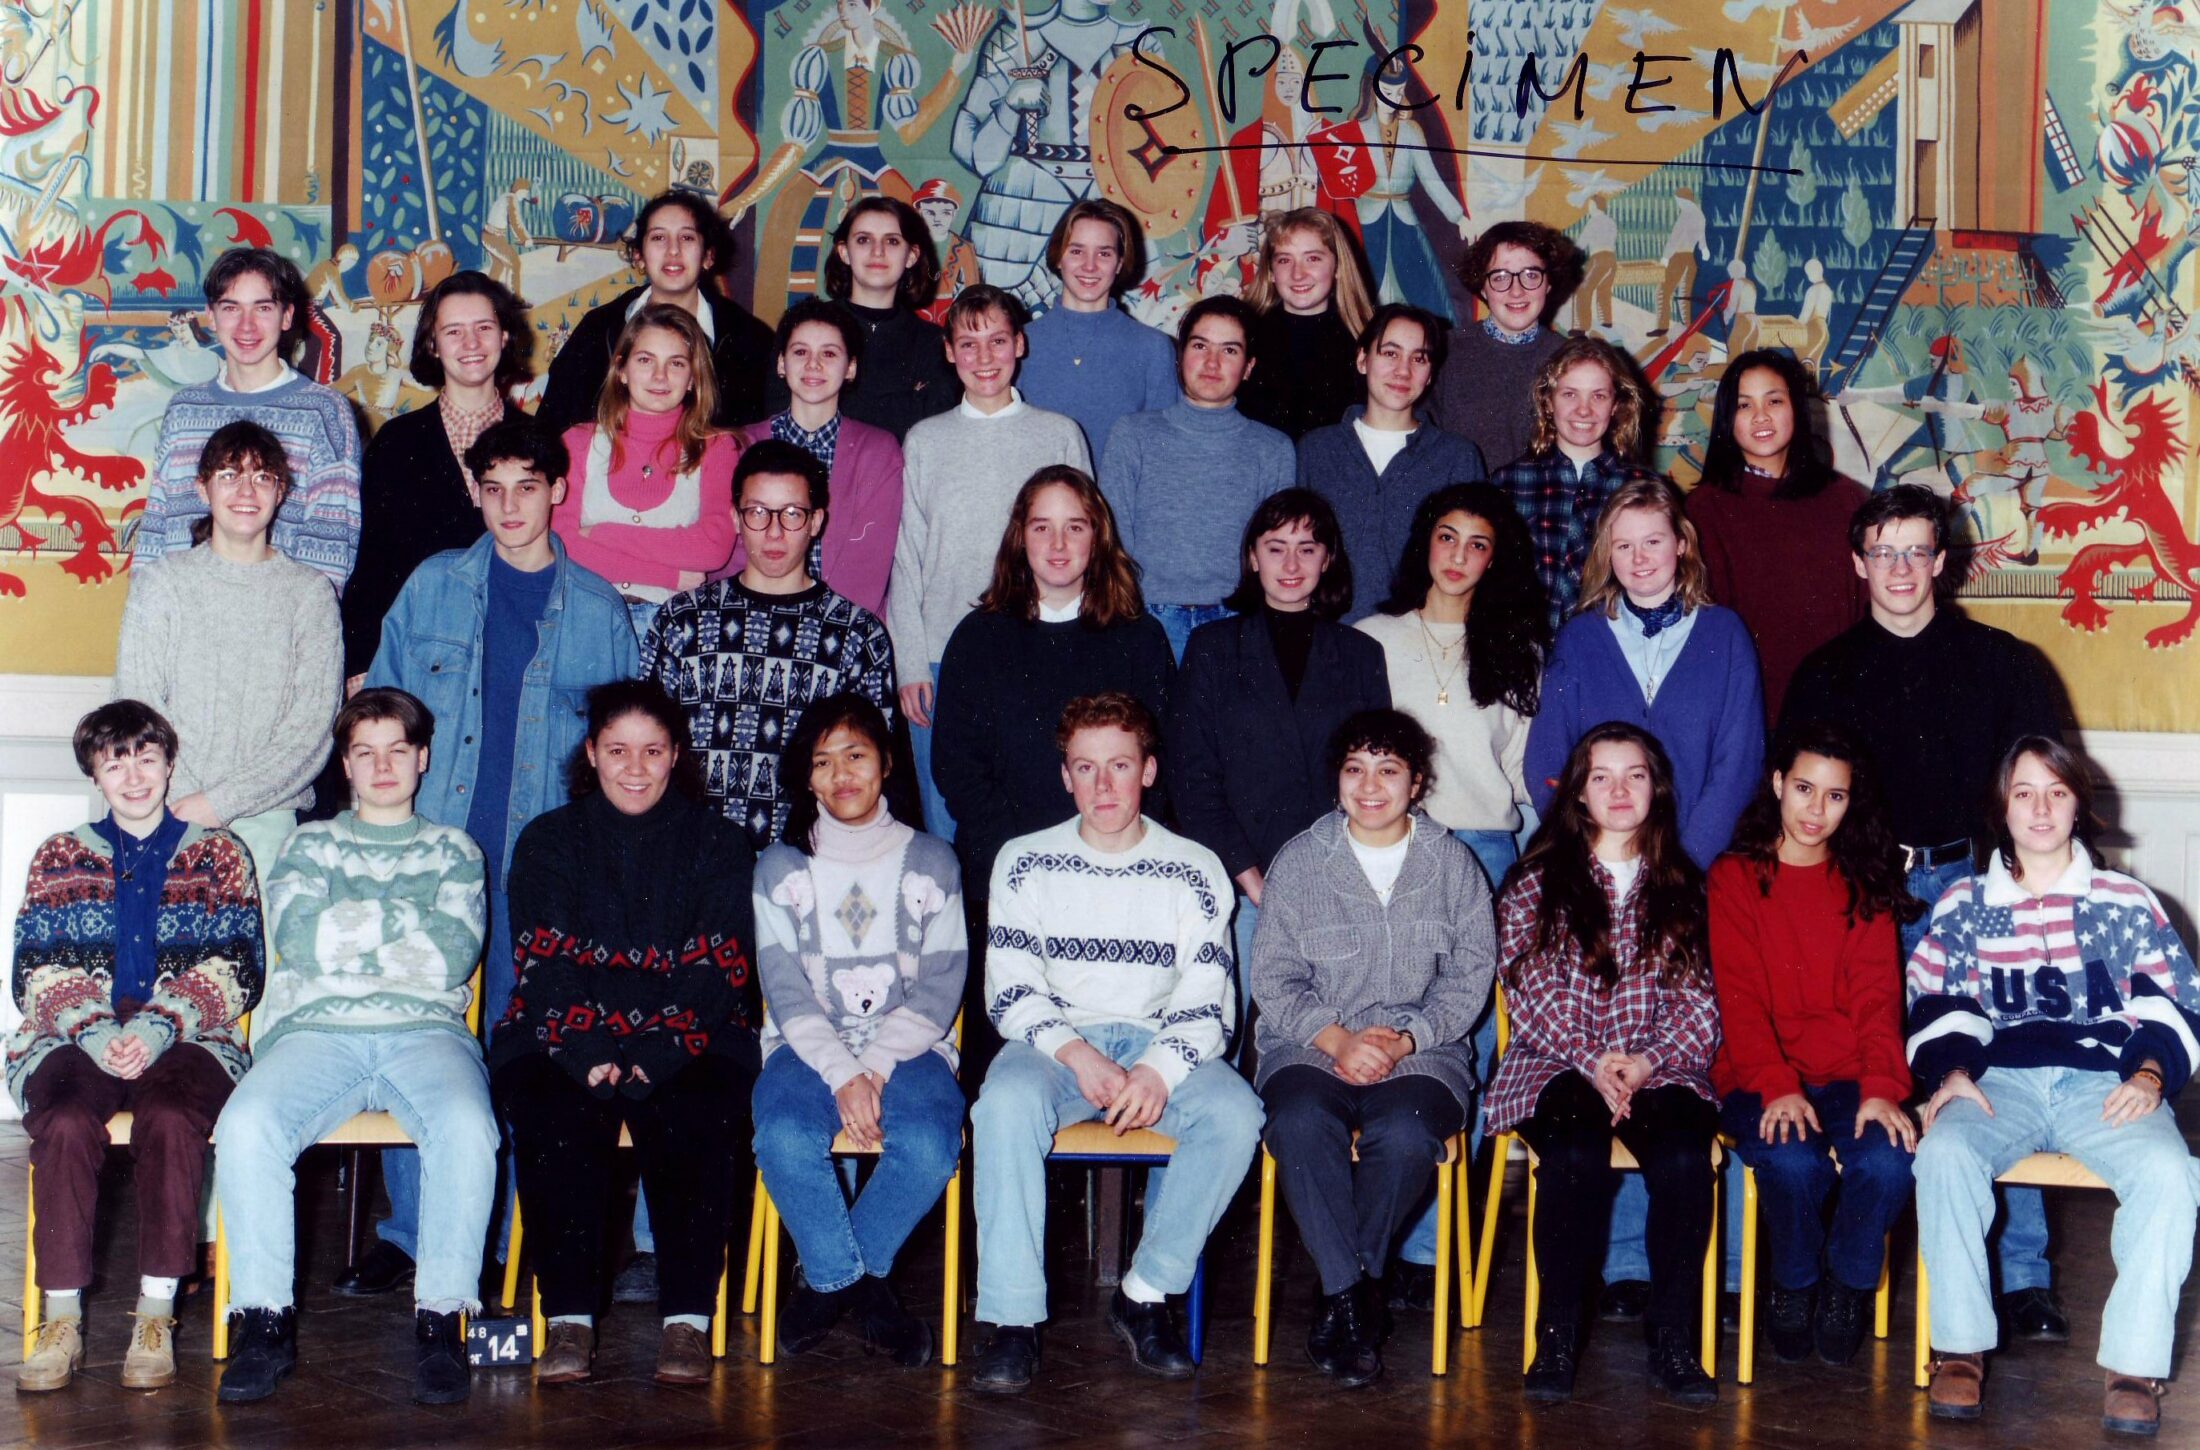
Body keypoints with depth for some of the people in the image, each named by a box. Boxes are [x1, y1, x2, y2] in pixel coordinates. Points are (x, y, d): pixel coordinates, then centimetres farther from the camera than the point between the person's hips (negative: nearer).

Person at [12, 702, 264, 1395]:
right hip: (74, 1041, 1)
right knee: (65, 1122, -33)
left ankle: (155, 1314, -28)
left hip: (184, 1043, -1)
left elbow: (236, 969, 4)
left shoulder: (218, 854, 15)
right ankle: (62, 1320, -28)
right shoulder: (59, 857, 19)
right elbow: (36, 973, 9)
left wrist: (160, 1026, -13)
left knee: (171, 1120, -35)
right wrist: (91, 1030, -11)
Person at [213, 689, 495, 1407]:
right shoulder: (311, 843, 23)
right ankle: (264, 1318, -19)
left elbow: (454, 958, 3)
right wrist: (404, 920, 5)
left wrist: (351, 922, 5)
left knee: (467, 1126, -35)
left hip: (425, 1031, -1)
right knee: (245, 1126, -31)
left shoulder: (453, 850, 21)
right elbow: (299, 943, 4)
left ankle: (441, 1319, -25)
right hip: (317, 1028, 1)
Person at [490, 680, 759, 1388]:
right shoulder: (548, 840, 13)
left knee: (694, 1121, -32)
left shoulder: (719, 844, 11)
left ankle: (688, 1318, -25)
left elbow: (720, 967, 0)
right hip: (563, 1041, 0)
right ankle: (569, 1318, -27)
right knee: (556, 1118, -32)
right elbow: (543, 964, 0)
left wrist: (653, 1056, -17)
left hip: (688, 1044, 0)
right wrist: (588, 1054, -18)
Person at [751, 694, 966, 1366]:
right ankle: (851, 1281, -7)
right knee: (785, 1140, -33)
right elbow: (786, 990, -1)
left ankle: (827, 1280, -5)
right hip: (809, 1048, 0)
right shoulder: (781, 866, 9)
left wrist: (875, 1067, -14)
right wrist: (842, 1075, -16)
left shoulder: (931, 861, 9)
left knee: (929, 1147, -32)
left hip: (906, 1048, 0)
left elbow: (940, 989, 1)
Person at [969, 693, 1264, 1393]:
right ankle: (1014, 1318, -30)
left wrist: (1159, 1071, -21)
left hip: (1160, 1048, 1)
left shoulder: (1193, 870, 8)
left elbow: (1207, 1001, 0)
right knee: (1005, 1103, -35)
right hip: (1054, 1042, 0)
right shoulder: (1025, 863, 9)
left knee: (1235, 1112, -31)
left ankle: (1145, 1295, -17)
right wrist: (1077, 1055, -19)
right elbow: (1010, 989, 0)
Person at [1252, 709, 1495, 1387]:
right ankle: (1354, 1294, -22)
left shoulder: (1452, 863, 9)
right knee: (1300, 1122, -34)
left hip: (1423, 1050, 0)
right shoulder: (1299, 860, 8)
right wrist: (1338, 1039, -12)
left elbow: (1470, 974, 4)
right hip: (1312, 1045, 0)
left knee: (1405, 1135, -33)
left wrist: (1404, 1039, -11)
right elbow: (1273, 976, 4)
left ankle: (1339, 1294, -13)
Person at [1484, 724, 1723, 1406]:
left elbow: (1701, 1003, 9)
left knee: (1684, 1156, -31)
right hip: (1556, 1064, -1)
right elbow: (1530, 991, 0)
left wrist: (1649, 1061, -9)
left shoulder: (1682, 888, 17)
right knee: (1577, 1153, -34)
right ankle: (1556, 1338, -23)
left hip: (1660, 1067, 2)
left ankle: (1674, 1344, -23)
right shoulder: (1538, 882, 10)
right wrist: (1590, 1062, -14)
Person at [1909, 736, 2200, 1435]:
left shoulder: (2127, 902, 17)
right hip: (2000, 1081, 0)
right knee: (1943, 1153, -34)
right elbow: (1938, 1005, 12)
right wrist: (1951, 1071, -8)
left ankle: (2134, 1364, -24)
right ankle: (1961, 1348, -23)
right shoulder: (1963, 905, 18)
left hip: (2104, 1082, 0)